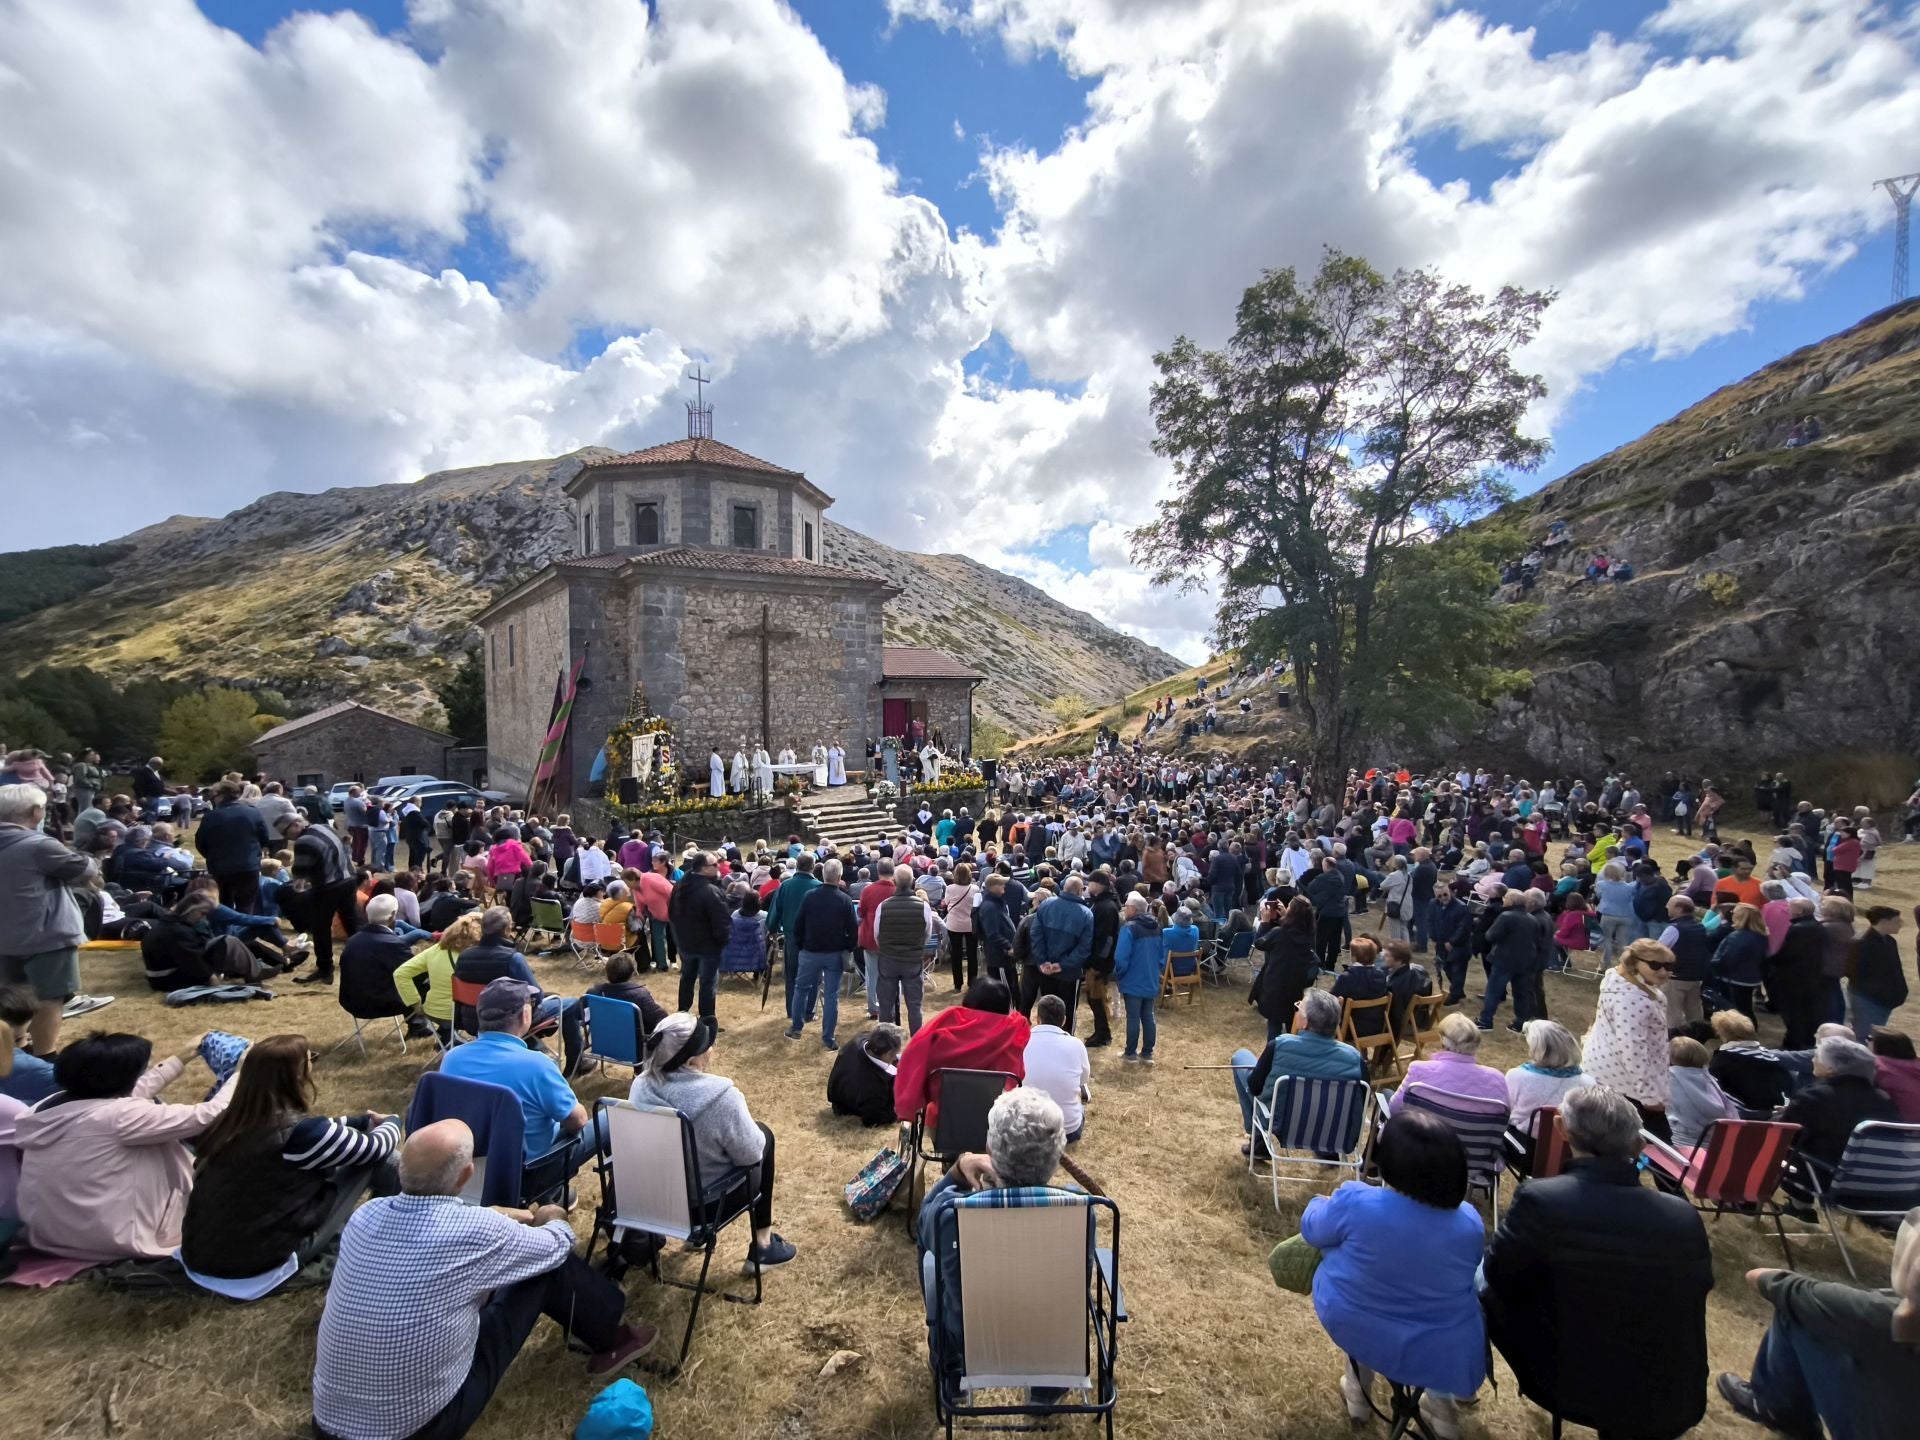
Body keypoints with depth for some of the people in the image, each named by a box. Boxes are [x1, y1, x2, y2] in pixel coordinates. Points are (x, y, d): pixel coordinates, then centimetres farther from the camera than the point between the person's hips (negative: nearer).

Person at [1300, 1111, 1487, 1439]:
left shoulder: (1356, 1202, -24)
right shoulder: (1469, 1222, -16)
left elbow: (1312, 1230, -4)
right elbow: (1472, 1279, 6)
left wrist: (1321, 1203, 18)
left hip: (1355, 1331, -2)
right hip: (1444, 1354, 2)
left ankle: (1359, 1392, 35)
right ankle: (1441, 1402, 29)